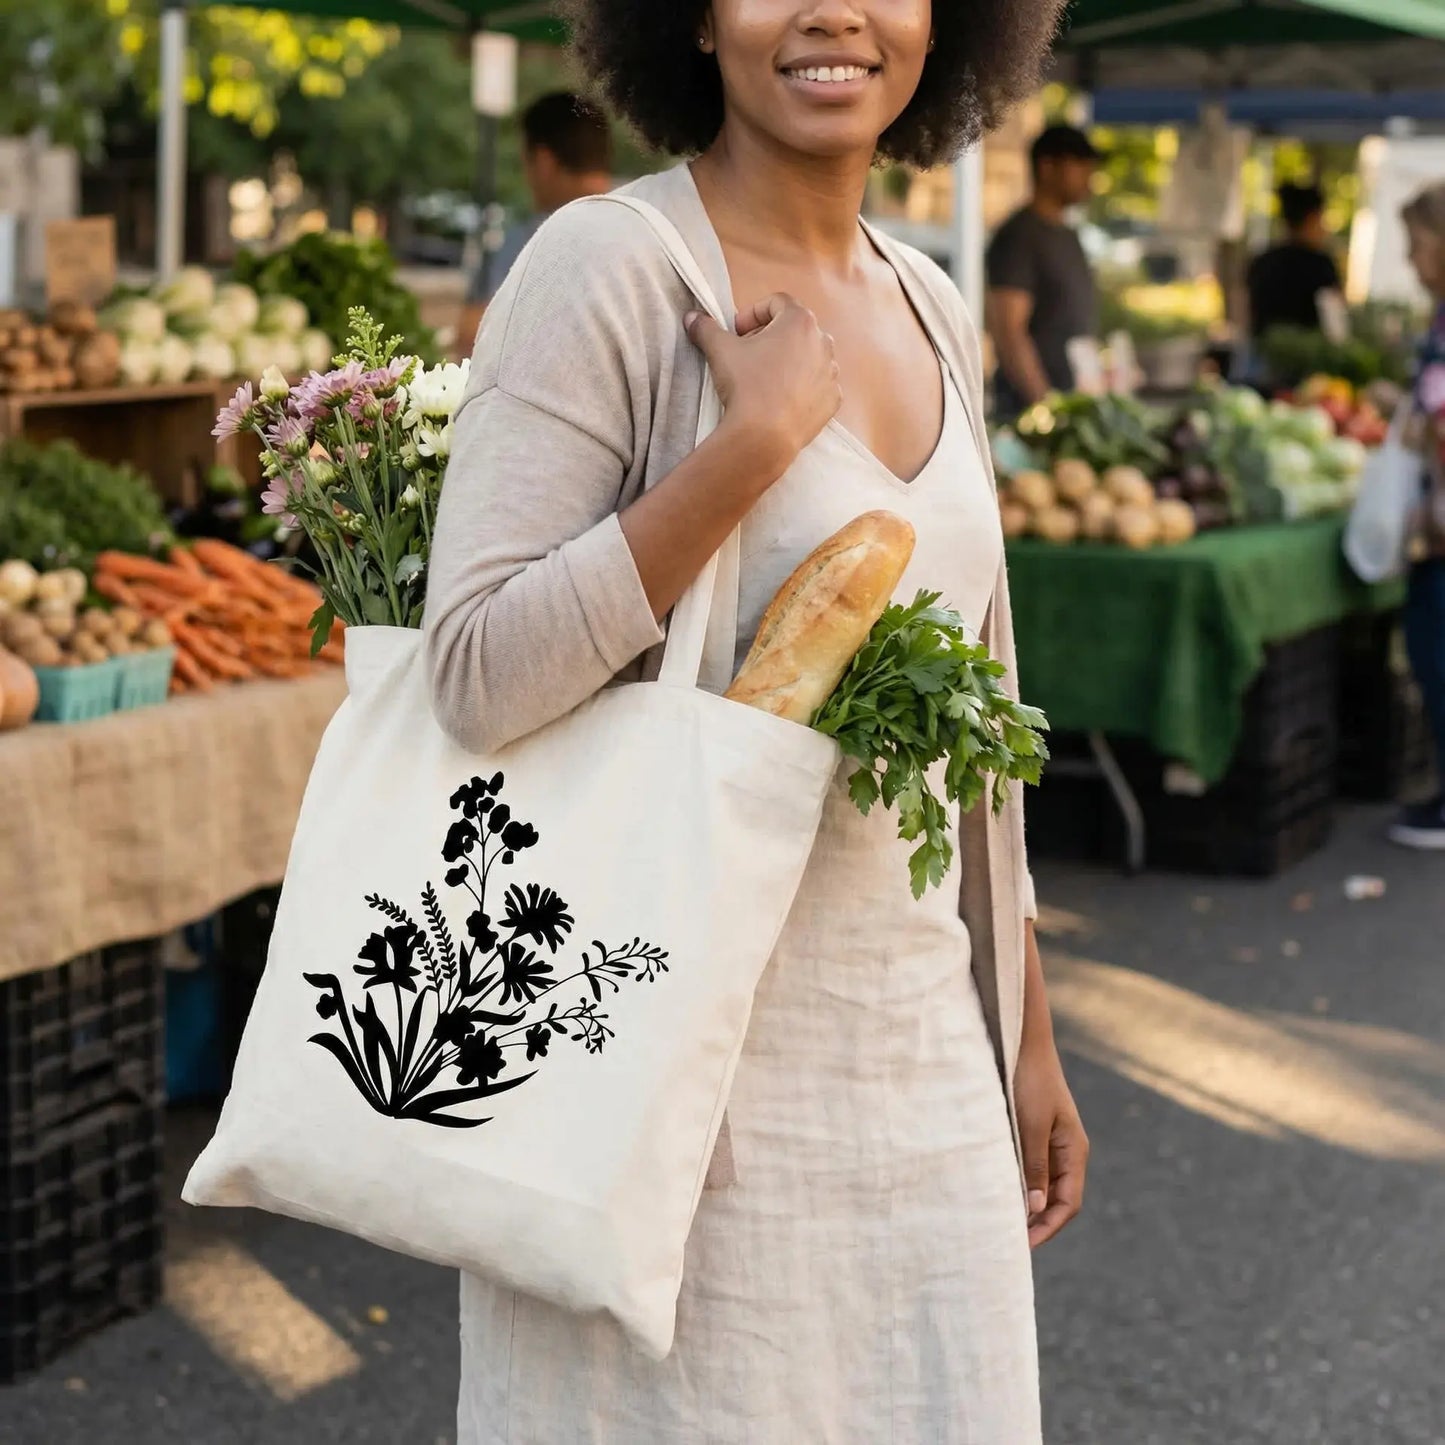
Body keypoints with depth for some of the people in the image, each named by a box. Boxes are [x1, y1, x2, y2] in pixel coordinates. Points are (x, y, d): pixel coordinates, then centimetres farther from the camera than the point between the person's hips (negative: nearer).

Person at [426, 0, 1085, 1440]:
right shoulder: (610, 268, -12)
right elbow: (477, 673, -21)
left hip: (915, 1041, 7)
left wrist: (1026, 1036, 17)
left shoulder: (930, 312, 9)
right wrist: (763, 432, -22)